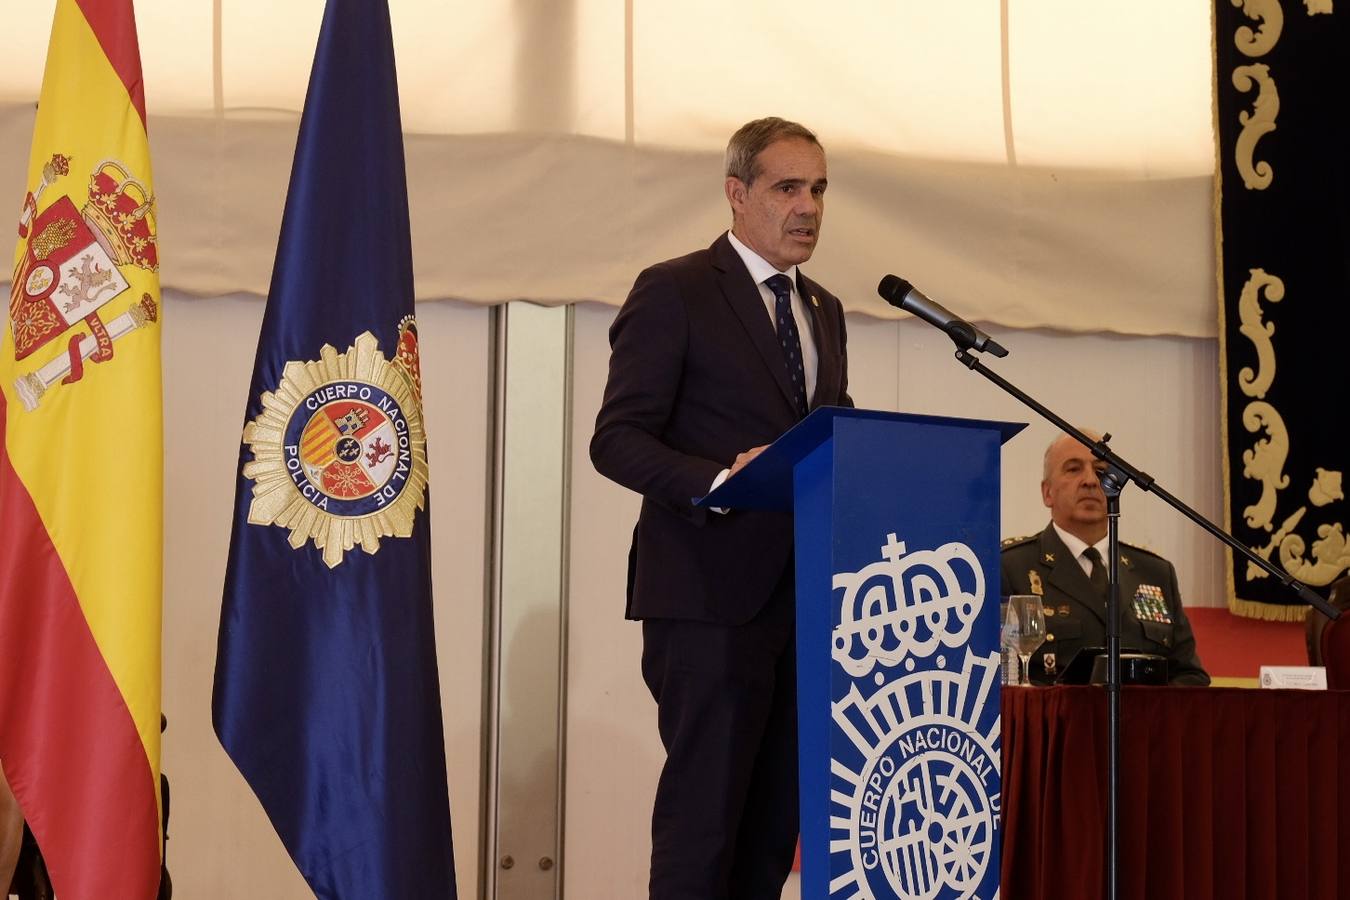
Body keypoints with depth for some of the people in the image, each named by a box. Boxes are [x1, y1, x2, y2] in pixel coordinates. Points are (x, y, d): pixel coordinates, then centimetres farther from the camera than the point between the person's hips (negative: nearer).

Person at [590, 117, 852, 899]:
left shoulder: (824, 311, 19)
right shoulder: (674, 292, -3)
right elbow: (617, 440, -10)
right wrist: (721, 478, -25)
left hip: (805, 597, 7)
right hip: (711, 595, -7)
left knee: (776, 817, 7)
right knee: (703, 813, -6)